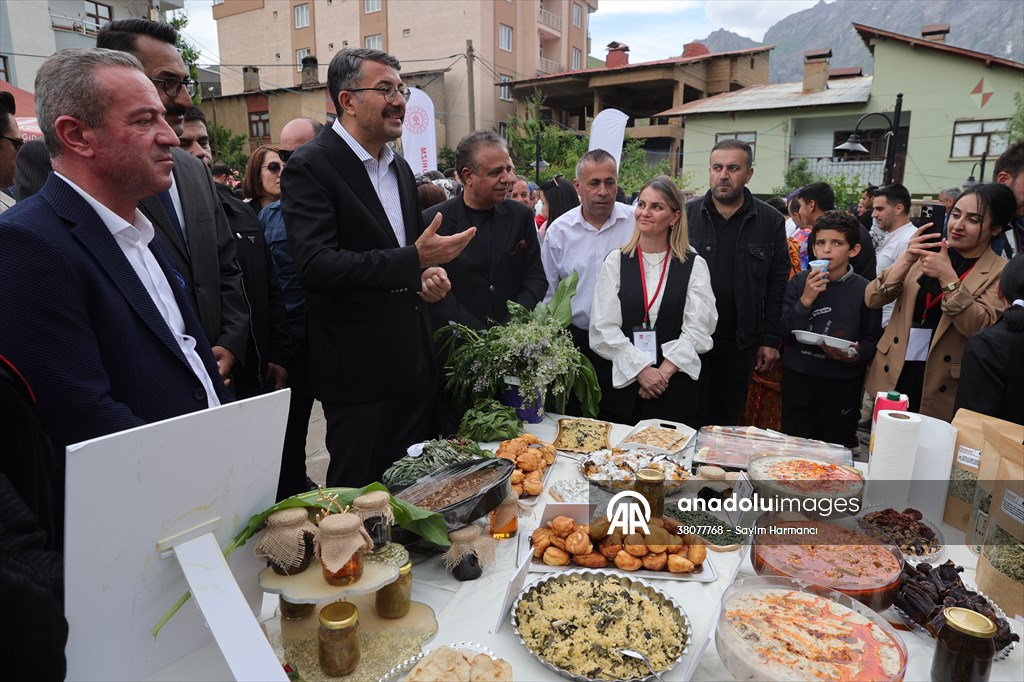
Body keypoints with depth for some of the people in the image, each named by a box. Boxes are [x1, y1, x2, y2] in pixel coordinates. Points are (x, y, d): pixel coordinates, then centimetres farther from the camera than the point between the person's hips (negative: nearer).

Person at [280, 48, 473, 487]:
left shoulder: (400, 168, 14)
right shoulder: (310, 166, -12)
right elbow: (315, 265, -24)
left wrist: (428, 275, 2)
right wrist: (413, 261, -28)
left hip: (415, 364, 7)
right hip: (359, 372, -7)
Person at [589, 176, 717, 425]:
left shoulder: (694, 265, 2)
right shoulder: (616, 261, 3)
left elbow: (697, 328, -4)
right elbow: (604, 327, -4)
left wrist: (664, 372, -15)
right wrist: (641, 369, -12)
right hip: (621, 385, 1)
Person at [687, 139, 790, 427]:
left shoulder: (770, 221, 1)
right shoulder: (686, 216, 0)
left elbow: (777, 285, 3)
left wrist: (770, 339, -1)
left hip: (740, 342, 1)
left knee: (727, 420, 13)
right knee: (691, 419, 9)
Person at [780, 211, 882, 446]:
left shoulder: (864, 290, -4)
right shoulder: (799, 282, -1)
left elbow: (872, 339, 0)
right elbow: (786, 333, -6)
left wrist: (856, 355, -20)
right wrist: (806, 299, -17)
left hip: (842, 383, -1)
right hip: (798, 378, 1)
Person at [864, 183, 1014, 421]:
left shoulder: (1001, 272, -3)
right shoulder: (929, 251, 4)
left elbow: (981, 329, -18)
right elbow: (872, 299, -6)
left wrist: (948, 277, -25)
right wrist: (907, 259, -19)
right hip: (893, 377, 3)